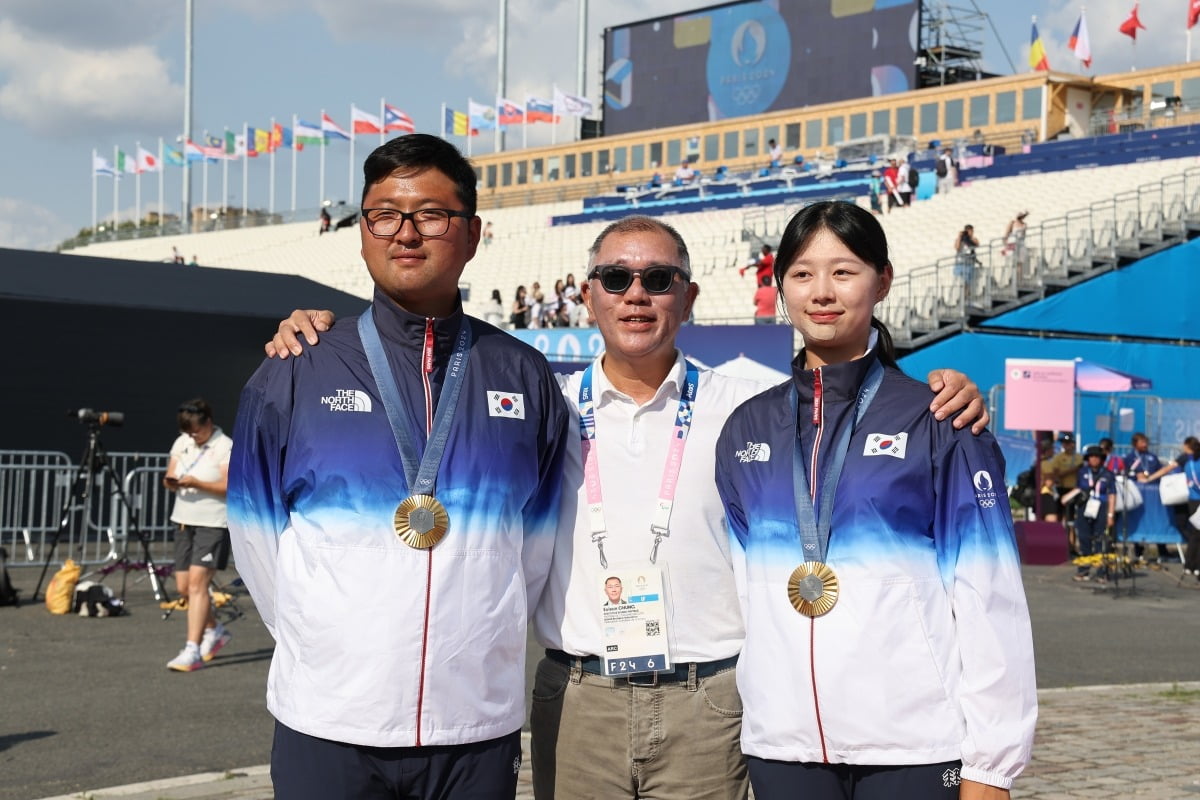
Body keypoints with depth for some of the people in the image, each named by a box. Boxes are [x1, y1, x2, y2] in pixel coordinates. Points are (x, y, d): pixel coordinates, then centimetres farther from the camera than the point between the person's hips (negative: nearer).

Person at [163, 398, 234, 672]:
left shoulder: (226, 447, -8)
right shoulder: (181, 444, 12)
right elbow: (171, 478, 13)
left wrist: (197, 483, -24)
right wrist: (171, 483, -11)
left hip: (213, 524, -7)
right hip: (184, 522, 7)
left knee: (197, 583, -15)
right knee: (184, 587, 9)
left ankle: (192, 651, -16)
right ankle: (215, 630, 33)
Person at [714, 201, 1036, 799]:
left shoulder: (937, 423, -1)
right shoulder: (745, 430, 9)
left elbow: (988, 596, -4)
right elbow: (736, 584, 13)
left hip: (915, 749, -3)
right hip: (780, 745, 3)